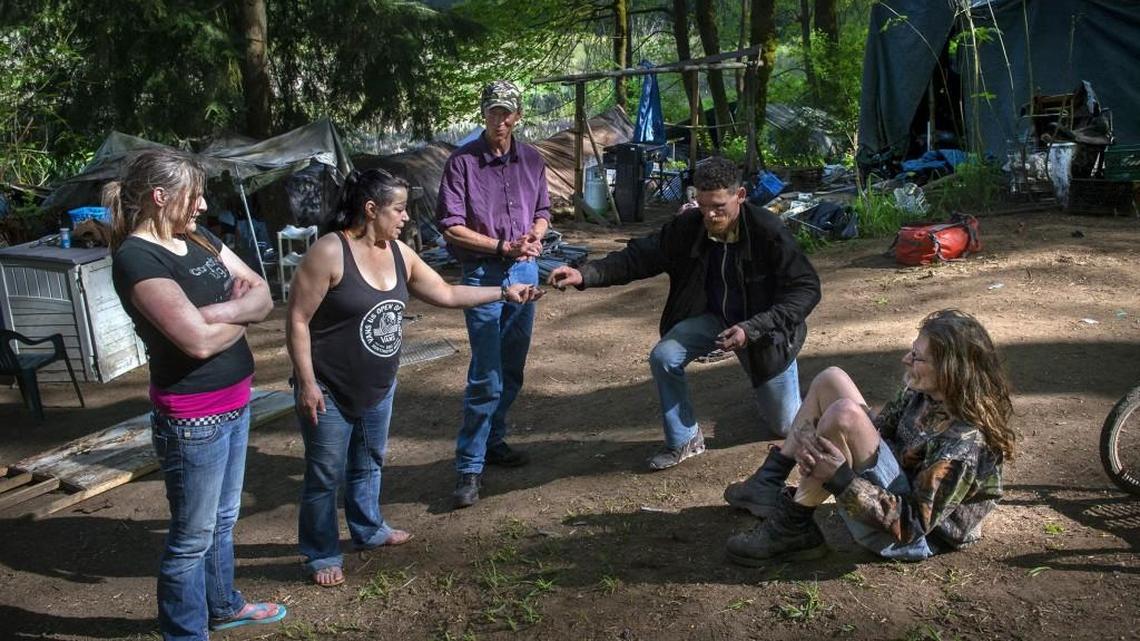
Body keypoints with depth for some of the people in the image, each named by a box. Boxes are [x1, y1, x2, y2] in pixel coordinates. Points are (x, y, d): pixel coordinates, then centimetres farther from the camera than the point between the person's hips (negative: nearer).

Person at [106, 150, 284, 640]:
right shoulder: (137, 258, -20)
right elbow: (199, 340, -29)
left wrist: (224, 311, -17)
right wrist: (242, 317, -8)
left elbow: (262, 295, 4)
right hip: (193, 418, -9)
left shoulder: (199, 239, 7)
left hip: (235, 402, 9)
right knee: (193, 535, 5)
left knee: (223, 518, 24)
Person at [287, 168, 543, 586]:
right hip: (330, 391, -7)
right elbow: (298, 321, -17)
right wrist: (307, 383, -19)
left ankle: (368, 529, 44)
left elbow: (446, 294, 10)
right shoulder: (329, 252, -20)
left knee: (369, 462, 24)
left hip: (379, 387, 7)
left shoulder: (398, 253, 2)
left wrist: (504, 293, 5)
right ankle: (322, 554, 22)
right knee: (327, 475, 5)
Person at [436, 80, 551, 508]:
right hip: (483, 274, -5)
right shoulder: (463, 162, -8)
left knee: (512, 371, 13)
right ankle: (469, 468, -1)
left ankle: (493, 442, 30)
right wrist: (504, 247, -16)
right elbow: (451, 228, -11)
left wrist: (535, 236, -5)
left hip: (525, 271, 6)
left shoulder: (531, 160, 7)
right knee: (486, 375, -9)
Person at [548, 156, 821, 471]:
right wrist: (585, 275, -32)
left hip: (763, 329, -2)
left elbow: (807, 288, -24)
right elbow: (640, 255, -15)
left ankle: (774, 400, 45)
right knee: (663, 357, -26)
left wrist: (751, 329, -34)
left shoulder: (769, 232, -28)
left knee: (787, 426, 6)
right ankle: (684, 440, -3)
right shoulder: (686, 227, -18)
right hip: (712, 318, 3)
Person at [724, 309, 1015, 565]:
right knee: (831, 379, 2)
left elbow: (914, 524, -29)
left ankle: (792, 528, -16)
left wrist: (841, 479, -34)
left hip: (910, 539, -9)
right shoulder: (923, 394, -5)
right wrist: (813, 437, -16)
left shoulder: (965, 444, -29)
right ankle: (770, 484, 6)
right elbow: (876, 431, 4)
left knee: (844, 414, -30)